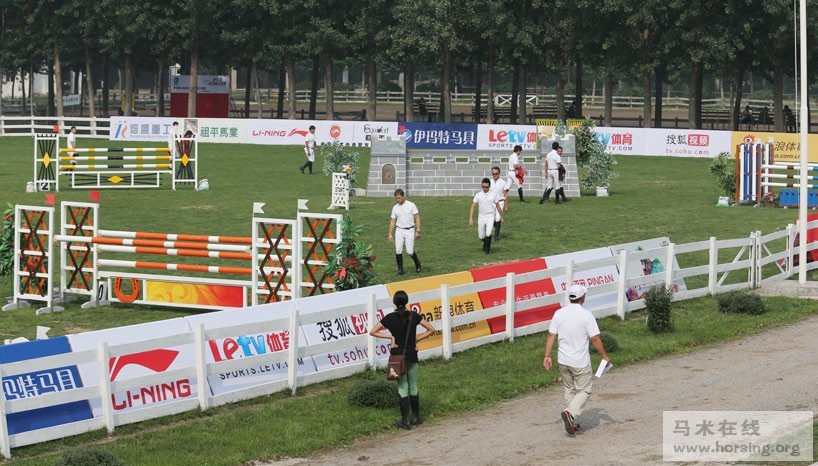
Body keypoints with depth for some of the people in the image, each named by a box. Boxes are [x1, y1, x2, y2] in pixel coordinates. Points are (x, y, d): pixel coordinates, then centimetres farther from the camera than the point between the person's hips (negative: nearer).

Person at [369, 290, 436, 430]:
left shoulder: (390, 318, -8)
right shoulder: (414, 316, -4)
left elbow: (372, 332, -8)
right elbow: (431, 330, 0)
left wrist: (390, 337, -4)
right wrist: (416, 339, 3)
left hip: (397, 355, -2)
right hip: (412, 355, 2)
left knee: (402, 388, 2)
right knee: (413, 388, 15)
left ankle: (405, 421, 2)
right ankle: (416, 417, 23)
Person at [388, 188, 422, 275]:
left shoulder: (411, 205, -3)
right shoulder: (395, 208, 7)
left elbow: (417, 218, -3)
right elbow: (393, 221, 11)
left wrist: (418, 231, -9)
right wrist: (390, 234, 7)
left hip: (409, 230, -3)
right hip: (399, 230, 3)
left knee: (410, 251, -7)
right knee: (398, 250, -10)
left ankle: (417, 263, 23)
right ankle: (400, 269, 1)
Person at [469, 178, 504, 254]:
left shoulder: (494, 194, -4)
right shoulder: (478, 195, -3)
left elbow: (498, 206, 6)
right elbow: (473, 206, -5)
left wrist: (501, 217, 12)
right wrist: (471, 218, -15)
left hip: (490, 217, -2)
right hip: (481, 217, 2)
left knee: (488, 234, -20)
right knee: (481, 237, 7)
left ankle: (487, 249, 0)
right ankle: (486, 242, 41)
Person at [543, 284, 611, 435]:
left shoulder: (559, 313, 0)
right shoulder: (586, 315, -13)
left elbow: (551, 336, -1)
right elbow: (595, 339, -12)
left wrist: (547, 356, 3)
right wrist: (604, 356, -1)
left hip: (563, 360, 5)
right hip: (580, 361, -5)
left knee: (569, 390, 18)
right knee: (584, 390, 6)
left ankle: (571, 422, 19)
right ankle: (570, 412, -18)